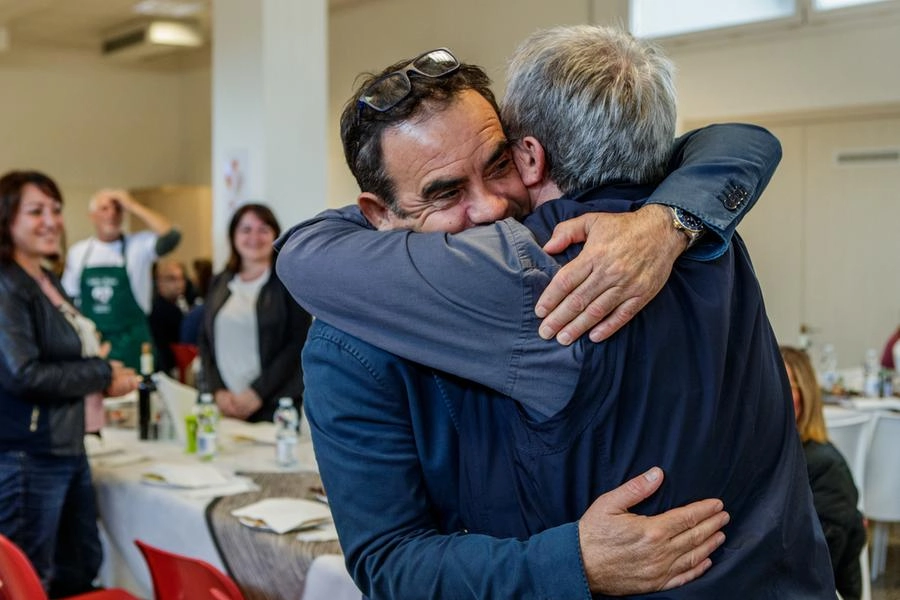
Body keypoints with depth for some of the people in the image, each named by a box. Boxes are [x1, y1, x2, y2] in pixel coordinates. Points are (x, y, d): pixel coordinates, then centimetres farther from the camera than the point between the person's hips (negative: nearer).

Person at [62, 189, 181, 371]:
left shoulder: (139, 245, 0)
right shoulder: (78, 252, 9)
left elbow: (171, 236, -19)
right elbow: (69, 299, 16)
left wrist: (133, 206, -14)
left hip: (131, 344, -2)